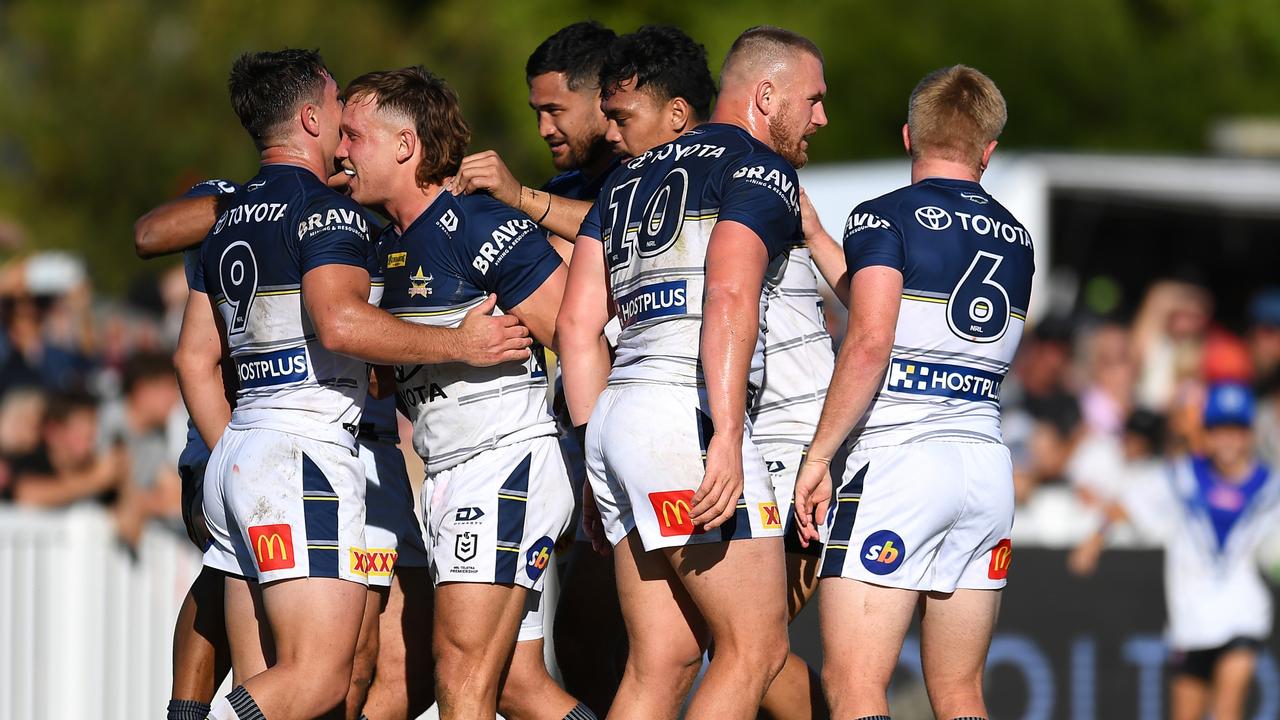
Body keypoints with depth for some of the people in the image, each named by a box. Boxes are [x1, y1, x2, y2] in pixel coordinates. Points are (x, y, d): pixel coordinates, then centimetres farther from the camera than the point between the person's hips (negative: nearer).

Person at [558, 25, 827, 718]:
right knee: (755, 649, -4)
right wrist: (726, 439, -23)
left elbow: (577, 322, 20)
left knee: (662, 662, 8)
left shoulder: (631, 176, 24)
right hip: (687, 413, -8)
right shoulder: (761, 169, 0)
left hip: (615, 418, 8)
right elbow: (729, 301, -17)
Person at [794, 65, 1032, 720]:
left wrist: (818, 455, -10)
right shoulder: (1015, 239, 16)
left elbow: (870, 342, -15)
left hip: (897, 462, -6)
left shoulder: (883, 217, -3)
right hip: (988, 464, 6)